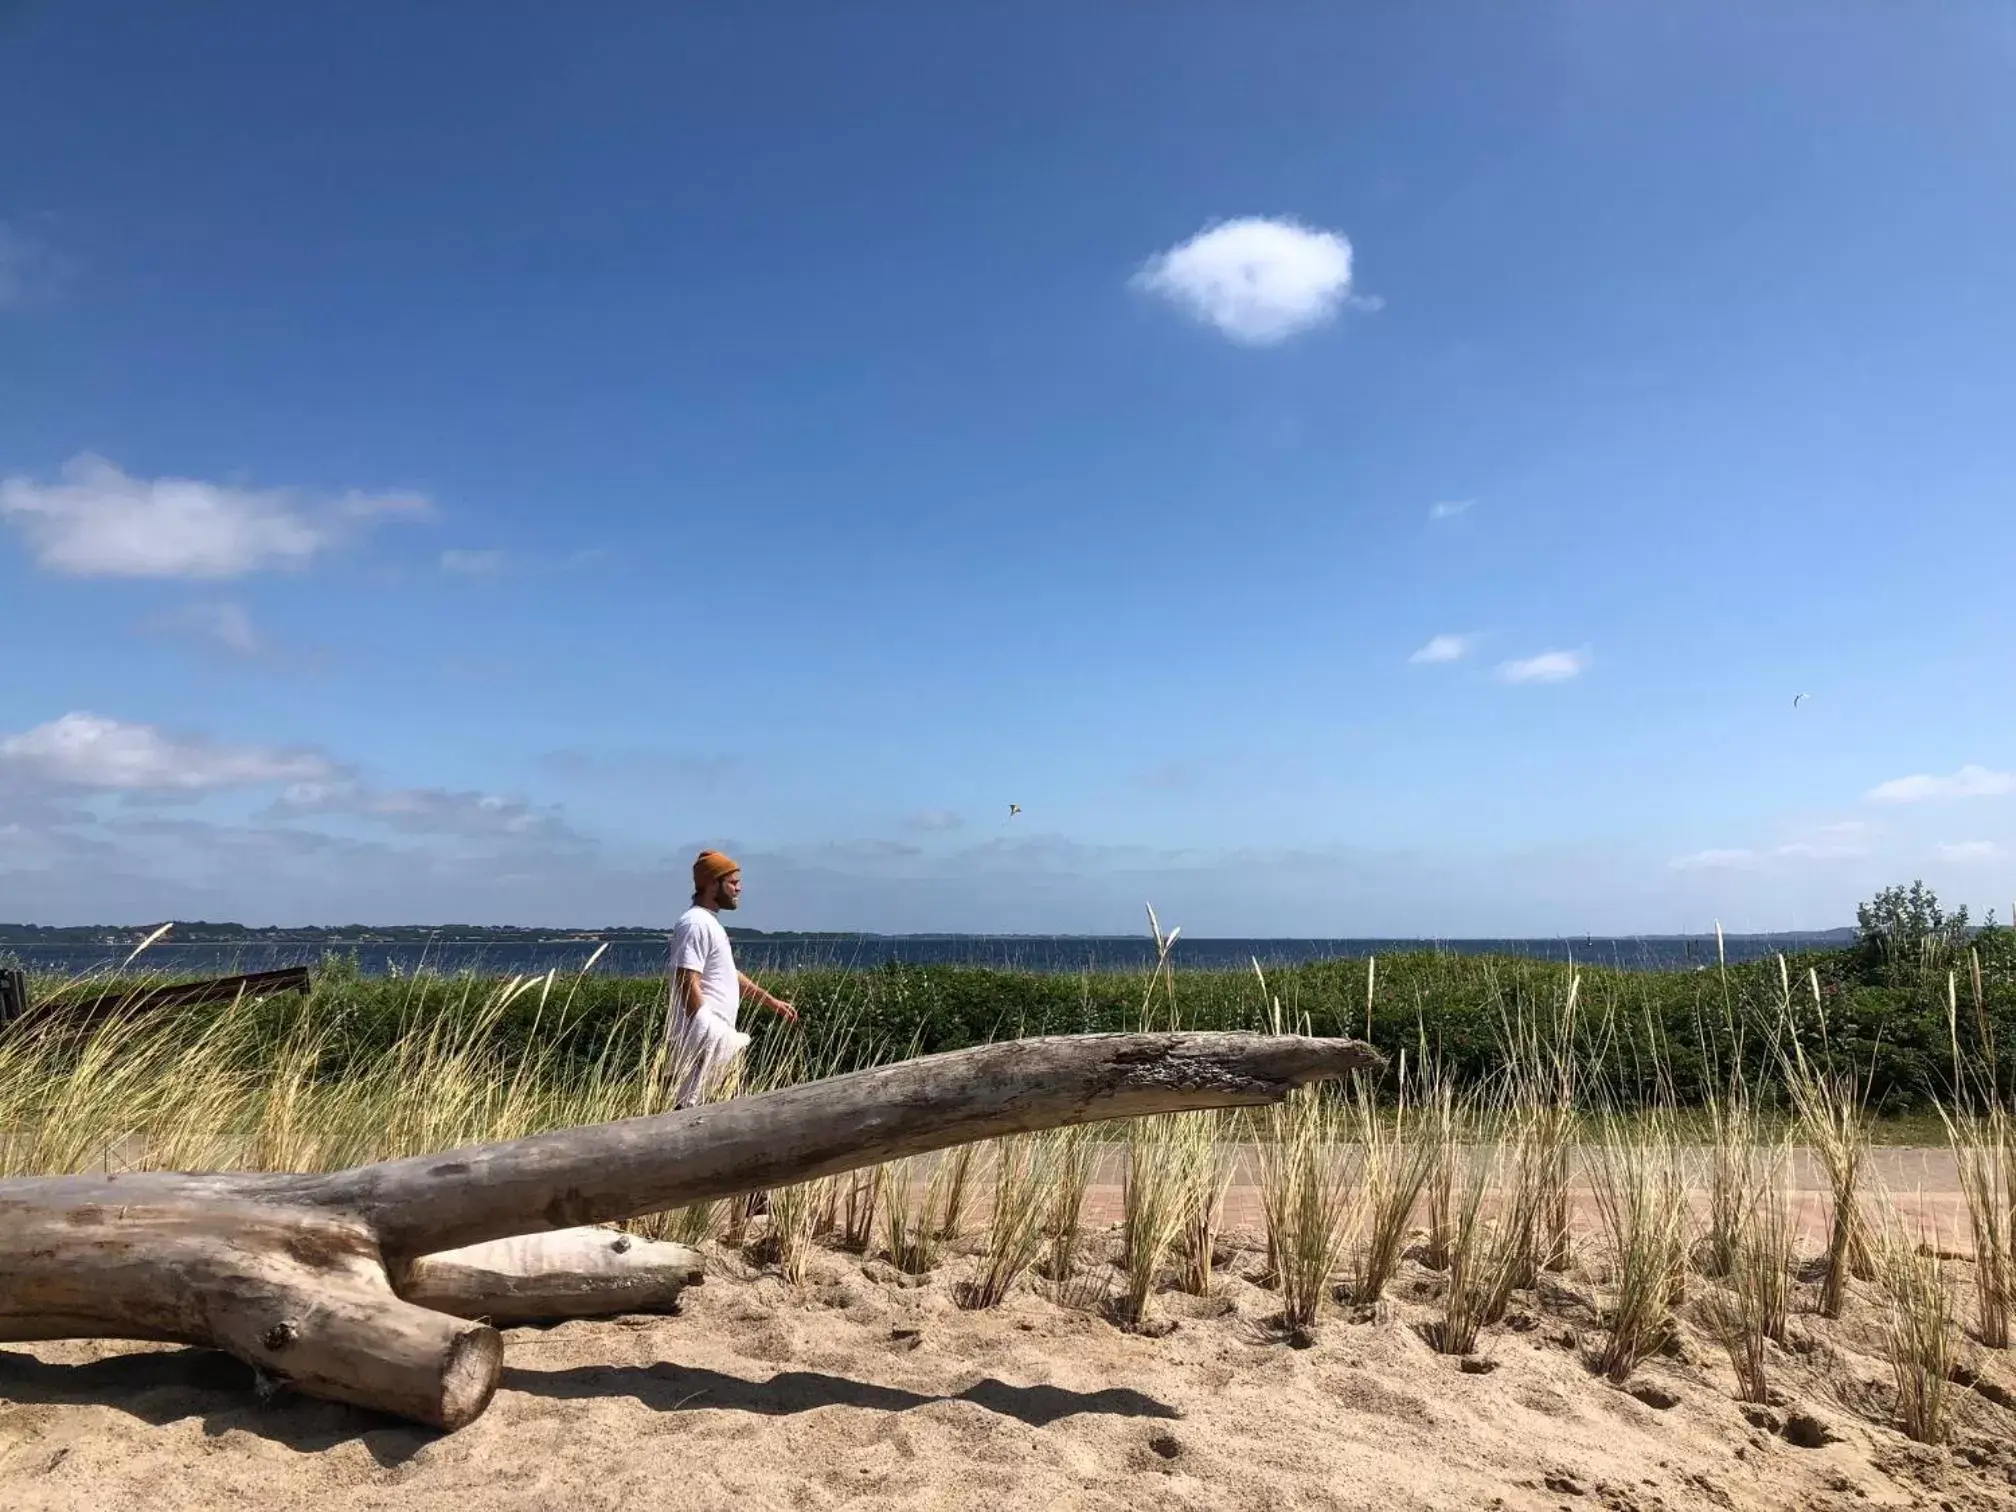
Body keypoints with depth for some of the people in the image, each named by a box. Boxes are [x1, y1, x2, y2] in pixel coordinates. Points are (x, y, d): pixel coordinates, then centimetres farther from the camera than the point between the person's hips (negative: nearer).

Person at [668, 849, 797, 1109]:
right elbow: (689, 985, -21)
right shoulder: (696, 923, -15)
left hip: (717, 1036, 10)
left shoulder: (710, 923, 18)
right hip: (704, 1039, -10)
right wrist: (705, 1040, -24)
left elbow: (731, 975, 27)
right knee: (690, 1107, -11)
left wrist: (773, 1002, 28)